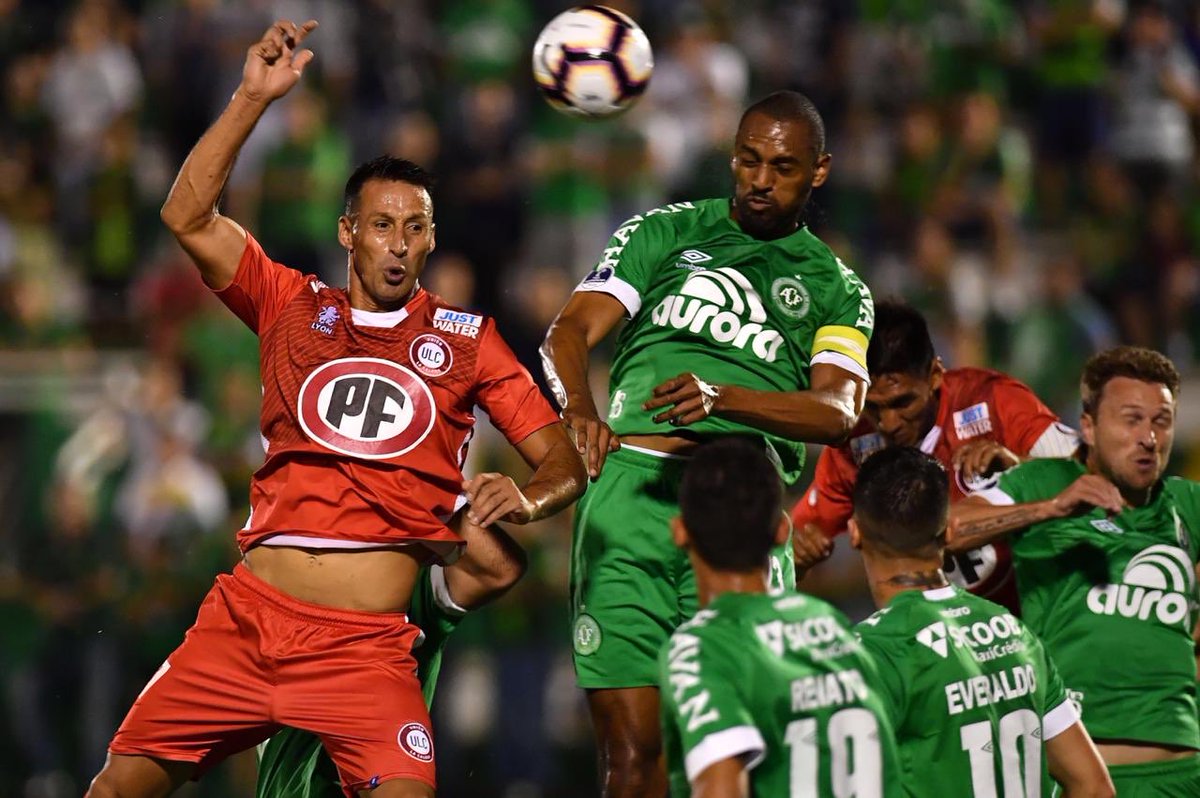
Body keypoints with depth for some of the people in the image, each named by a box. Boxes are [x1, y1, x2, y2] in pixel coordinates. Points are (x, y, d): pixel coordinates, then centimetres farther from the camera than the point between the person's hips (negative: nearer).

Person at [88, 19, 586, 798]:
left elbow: (564, 463, 9)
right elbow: (188, 217, 4)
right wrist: (253, 98, -3)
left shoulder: (466, 338, 10)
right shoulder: (296, 307, 14)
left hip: (367, 643, -2)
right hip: (248, 615, 2)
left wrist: (526, 498, -14)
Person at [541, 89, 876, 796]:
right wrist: (580, 408, -17)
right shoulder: (665, 232, 19)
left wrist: (721, 397, -18)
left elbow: (838, 411, 0)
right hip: (630, 483, 0)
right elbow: (569, 332, 7)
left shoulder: (836, 287, 18)